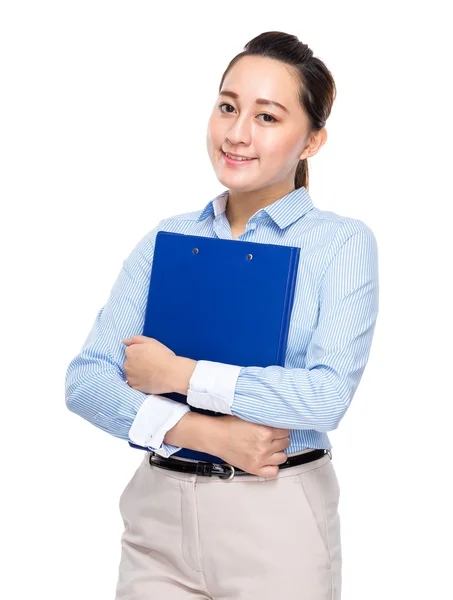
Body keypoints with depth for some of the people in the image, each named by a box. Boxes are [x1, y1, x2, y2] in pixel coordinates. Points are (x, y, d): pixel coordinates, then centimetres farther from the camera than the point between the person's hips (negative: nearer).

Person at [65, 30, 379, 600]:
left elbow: (328, 395, -18)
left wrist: (180, 373, -14)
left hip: (277, 520, -3)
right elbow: (86, 379, -2)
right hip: (157, 513, 3)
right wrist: (206, 433, -16)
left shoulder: (342, 242, -4)